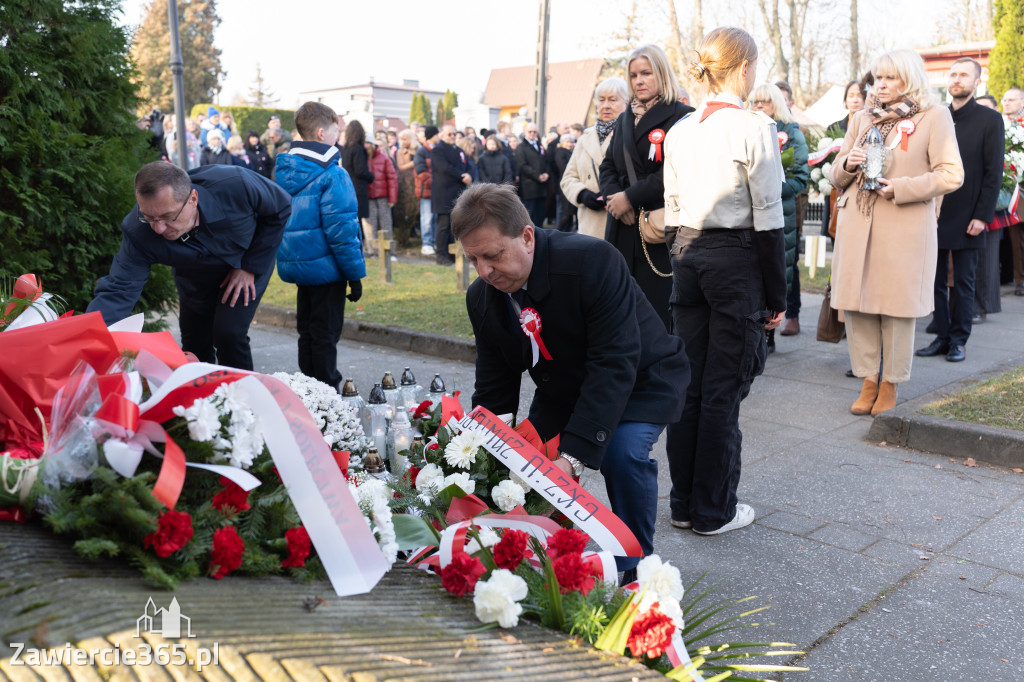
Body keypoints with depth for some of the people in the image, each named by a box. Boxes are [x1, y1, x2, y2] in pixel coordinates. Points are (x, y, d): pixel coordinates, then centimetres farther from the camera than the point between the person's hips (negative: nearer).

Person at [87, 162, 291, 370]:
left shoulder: (235, 185, -38)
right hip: (196, 281, 3)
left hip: (248, 261, -2)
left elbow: (281, 207, -19)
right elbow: (118, 290, -34)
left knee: (229, 334, -18)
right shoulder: (137, 233, -33)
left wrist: (250, 267, -18)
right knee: (194, 346, 8)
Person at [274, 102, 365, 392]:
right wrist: (355, 274, -13)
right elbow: (340, 229, -19)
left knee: (307, 332, 18)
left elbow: (281, 219, 14)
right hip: (326, 266, -8)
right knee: (325, 335, 1)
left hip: (297, 265, 8)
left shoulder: (285, 170, 8)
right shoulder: (332, 175, -16)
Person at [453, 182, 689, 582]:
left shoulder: (593, 261, -33)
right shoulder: (482, 298, -13)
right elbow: (494, 389, -6)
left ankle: (634, 567, -7)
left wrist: (573, 455, -44)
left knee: (622, 452, -31)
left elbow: (615, 363, -37)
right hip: (563, 390, 6)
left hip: (640, 380, -5)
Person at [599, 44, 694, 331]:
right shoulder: (625, 119, 19)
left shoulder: (681, 116, -4)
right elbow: (608, 166, 17)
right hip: (623, 229, 6)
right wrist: (613, 197, -4)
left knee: (657, 308, -7)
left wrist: (631, 197, -13)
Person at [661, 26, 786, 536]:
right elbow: (768, 220, -10)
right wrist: (776, 294, -4)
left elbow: (671, 212, 11)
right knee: (724, 389, 2)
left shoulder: (679, 131, 8)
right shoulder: (754, 129, -10)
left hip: (687, 255, 6)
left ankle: (683, 503, 22)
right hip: (736, 259, -6)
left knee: (688, 382, 11)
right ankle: (713, 511, 13)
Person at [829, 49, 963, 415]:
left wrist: (900, 188, -14)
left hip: (905, 230, -4)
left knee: (897, 308, 2)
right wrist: (847, 164, -4)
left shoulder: (935, 117, 3)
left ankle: (891, 384, 16)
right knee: (856, 305, 2)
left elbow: (951, 175, -4)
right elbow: (835, 176, 18)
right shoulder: (860, 119, 16)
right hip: (857, 225, 4)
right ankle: (868, 381, 16)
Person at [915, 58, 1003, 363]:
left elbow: (994, 173, -5)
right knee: (936, 280, 7)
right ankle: (942, 336, 17)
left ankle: (958, 340, 13)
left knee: (963, 282, 4)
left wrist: (982, 216, -11)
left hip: (967, 219, -4)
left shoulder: (989, 120, -1)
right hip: (935, 215, 4)